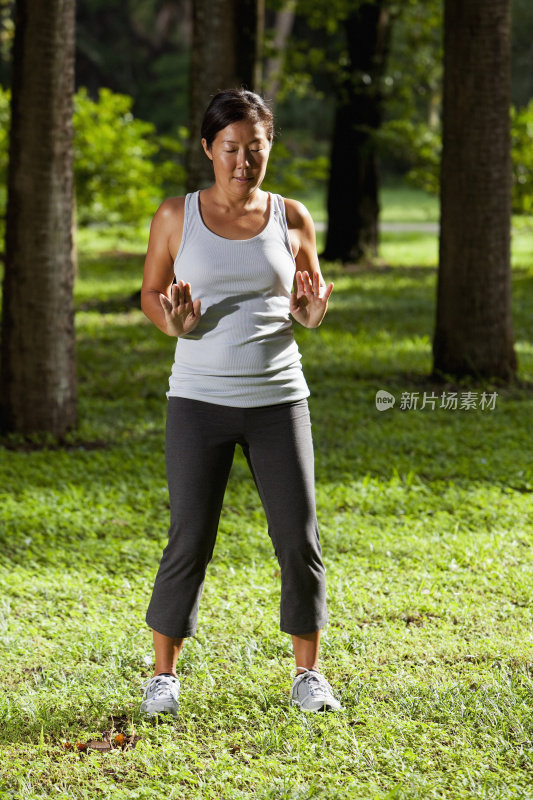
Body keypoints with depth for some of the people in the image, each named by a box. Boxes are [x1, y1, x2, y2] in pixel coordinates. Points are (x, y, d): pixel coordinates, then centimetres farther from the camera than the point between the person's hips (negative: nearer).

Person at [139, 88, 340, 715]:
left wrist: (314, 310, -11)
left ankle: (307, 674, 16)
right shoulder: (177, 217, -1)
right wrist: (173, 322, -13)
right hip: (199, 401, -1)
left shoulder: (291, 219, 3)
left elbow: (310, 304, 13)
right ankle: (164, 674, 14)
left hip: (278, 400, 1)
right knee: (189, 542, -3)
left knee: (299, 540, 0)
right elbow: (150, 294, 9)